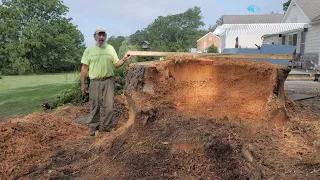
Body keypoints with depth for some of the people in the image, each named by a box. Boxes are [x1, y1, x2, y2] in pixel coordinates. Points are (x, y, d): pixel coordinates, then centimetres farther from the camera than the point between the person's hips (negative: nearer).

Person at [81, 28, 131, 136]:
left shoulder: (110, 48, 7)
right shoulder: (89, 50, 1)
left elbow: (116, 64, 8)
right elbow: (84, 68, 3)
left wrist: (124, 60, -12)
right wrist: (83, 84, 0)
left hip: (109, 81, 2)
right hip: (95, 82, -1)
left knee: (109, 105, 4)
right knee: (94, 106, 6)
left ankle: (107, 127, 19)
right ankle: (93, 128, 20)